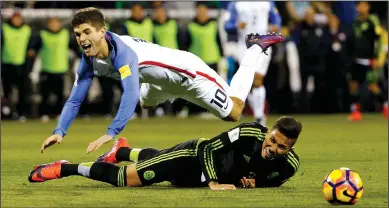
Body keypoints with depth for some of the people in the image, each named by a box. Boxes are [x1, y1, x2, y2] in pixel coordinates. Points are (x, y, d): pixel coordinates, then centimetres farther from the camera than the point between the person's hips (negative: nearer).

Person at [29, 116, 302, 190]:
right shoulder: (249, 134, -34)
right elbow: (207, 147, -24)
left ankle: (123, 151, 62)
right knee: (124, 178, -6)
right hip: (193, 156, -5)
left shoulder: (289, 165, -20)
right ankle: (64, 169, 12)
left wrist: (255, 182, -21)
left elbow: (272, 181, 1)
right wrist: (213, 183, -33)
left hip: (200, 177, 5)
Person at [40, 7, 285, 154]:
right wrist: (59, 132, -29)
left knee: (233, 113, 10)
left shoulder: (123, 50, -41)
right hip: (163, 81, 8)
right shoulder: (89, 60, -18)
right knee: (145, 104, 34)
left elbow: (131, 95, -52)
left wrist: (110, 134, -61)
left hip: (187, 71, -8)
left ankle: (256, 47, 26)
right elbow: (75, 99, -14)